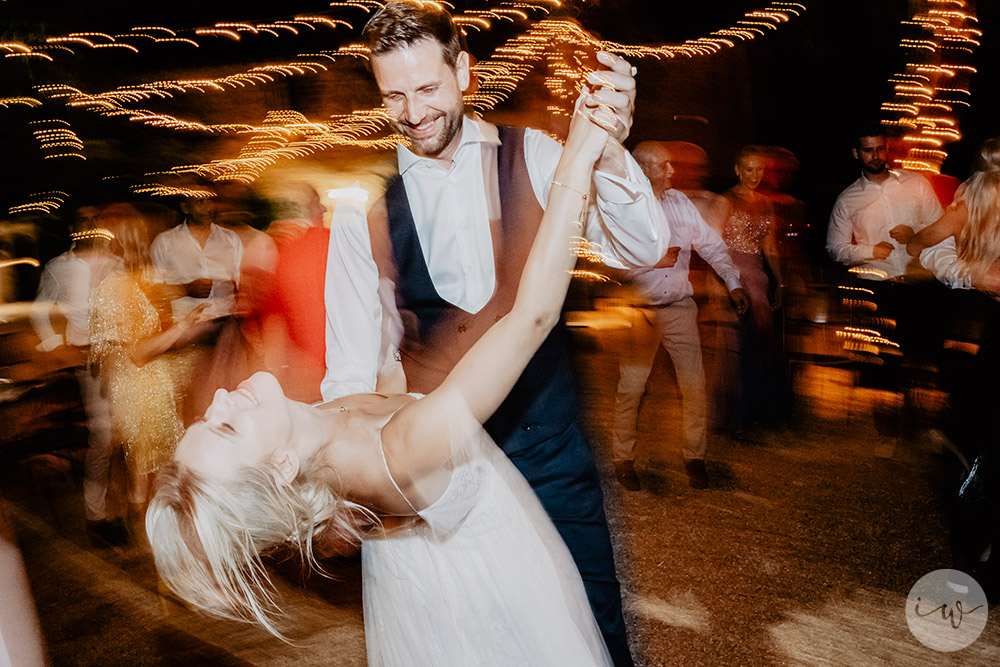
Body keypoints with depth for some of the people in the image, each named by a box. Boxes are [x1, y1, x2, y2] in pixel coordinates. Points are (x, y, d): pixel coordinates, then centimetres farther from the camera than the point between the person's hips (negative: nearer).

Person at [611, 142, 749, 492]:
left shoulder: (680, 201, 9)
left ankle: (695, 456, 19)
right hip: (639, 312, -3)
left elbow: (711, 244, 15)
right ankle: (623, 459, 16)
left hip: (680, 308, 4)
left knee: (694, 385, 2)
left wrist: (733, 283, 10)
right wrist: (652, 261, -15)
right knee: (630, 389, -1)